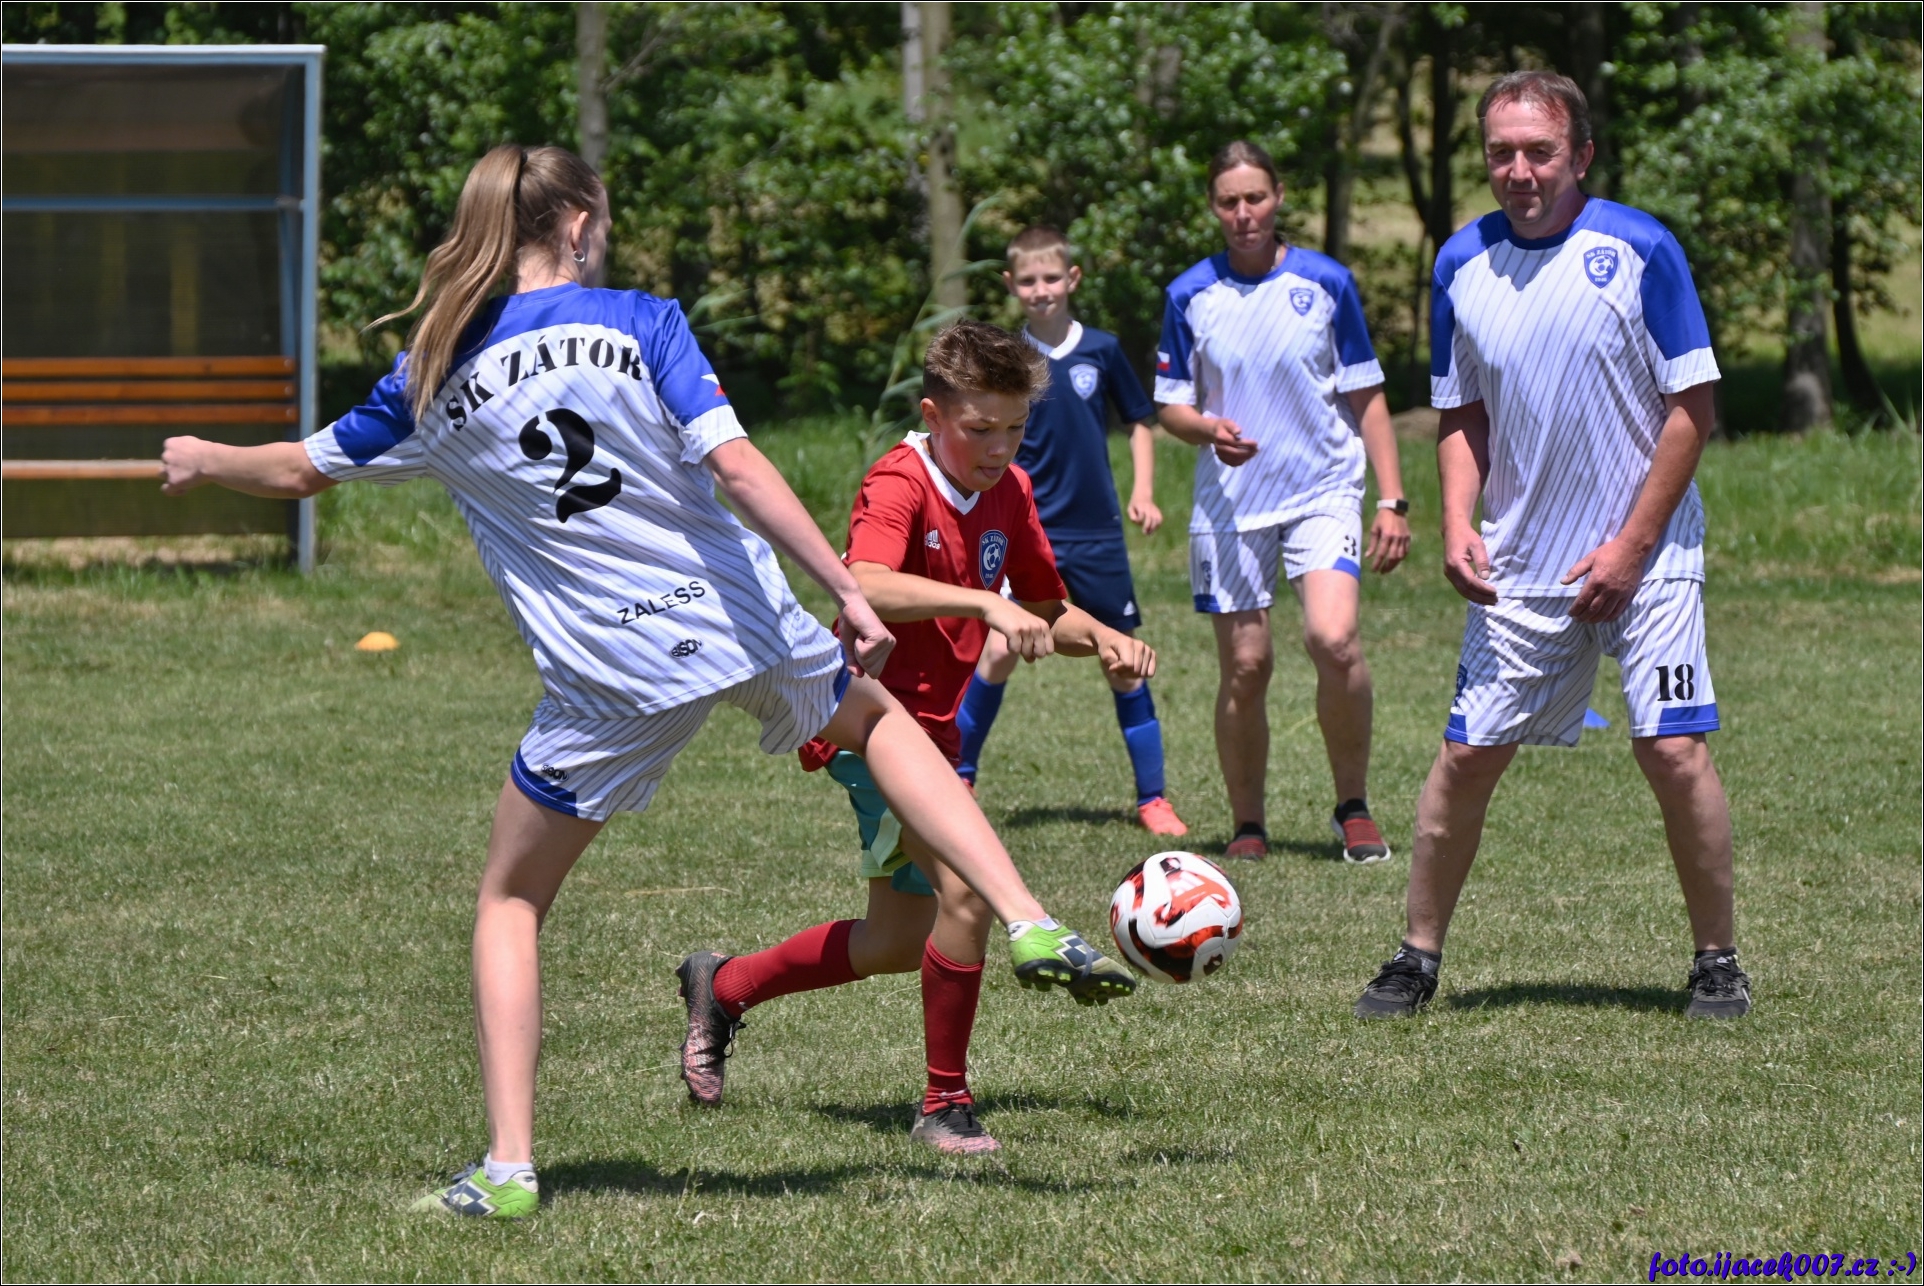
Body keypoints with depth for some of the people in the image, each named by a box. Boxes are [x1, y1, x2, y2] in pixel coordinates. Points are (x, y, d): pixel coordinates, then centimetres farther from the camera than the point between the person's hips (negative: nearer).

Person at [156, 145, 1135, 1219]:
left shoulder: (437, 375, 3)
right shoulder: (640, 323, -3)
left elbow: (299, 471, 15)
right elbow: (734, 464, -14)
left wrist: (200, 461, 36)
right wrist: (849, 594, -15)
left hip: (608, 678, 0)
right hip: (740, 624, 0)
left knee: (510, 903, 17)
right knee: (878, 715, 31)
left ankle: (509, 1165, 5)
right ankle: (1032, 927, 18)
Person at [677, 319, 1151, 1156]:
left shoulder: (1009, 494, 6)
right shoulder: (900, 485, -19)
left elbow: (1046, 613, 18)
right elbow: (866, 586, -39)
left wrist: (1105, 640, -2)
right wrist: (985, 603, -49)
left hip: (933, 728, 9)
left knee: (899, 945, 18)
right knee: (966, 888, -26)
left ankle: (722, 987, 39)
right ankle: (945, 1105, -14)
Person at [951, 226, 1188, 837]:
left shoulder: (1101, 350, 0)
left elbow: (1140, 421, 13)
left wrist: (1143, 493, 2)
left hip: (1096, 535, 1)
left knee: (1124, 662, 4)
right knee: (999, 651, -13)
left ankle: (1153, 798, 14)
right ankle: (957, 781, 3)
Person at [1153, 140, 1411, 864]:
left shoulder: (1326, 283, 0)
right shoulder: (1190, 295, 2)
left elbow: (1366, 396, 6)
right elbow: (1171, 406, 8)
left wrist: (1392, 500, 0)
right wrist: (1209, 430, -15)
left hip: (1324, 490, -1)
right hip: (1231, 501, 1)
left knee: (1333, 640, -21)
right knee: (1245, 667, -1)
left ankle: (1354, 810, -5)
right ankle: (1247, 826, 15)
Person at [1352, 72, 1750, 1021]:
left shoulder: (1640, 249, -9)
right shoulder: (1462, 265, 3)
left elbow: (1692, 406, -7)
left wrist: (1631, 545, -10)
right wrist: (1458, 524, -5)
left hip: (1643, 559, -3)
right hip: (1518, 570, 3)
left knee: (1674, 752, -9)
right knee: (1467, 757, 3)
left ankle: (1717, 961, 5)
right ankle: (1418, 957, 15)